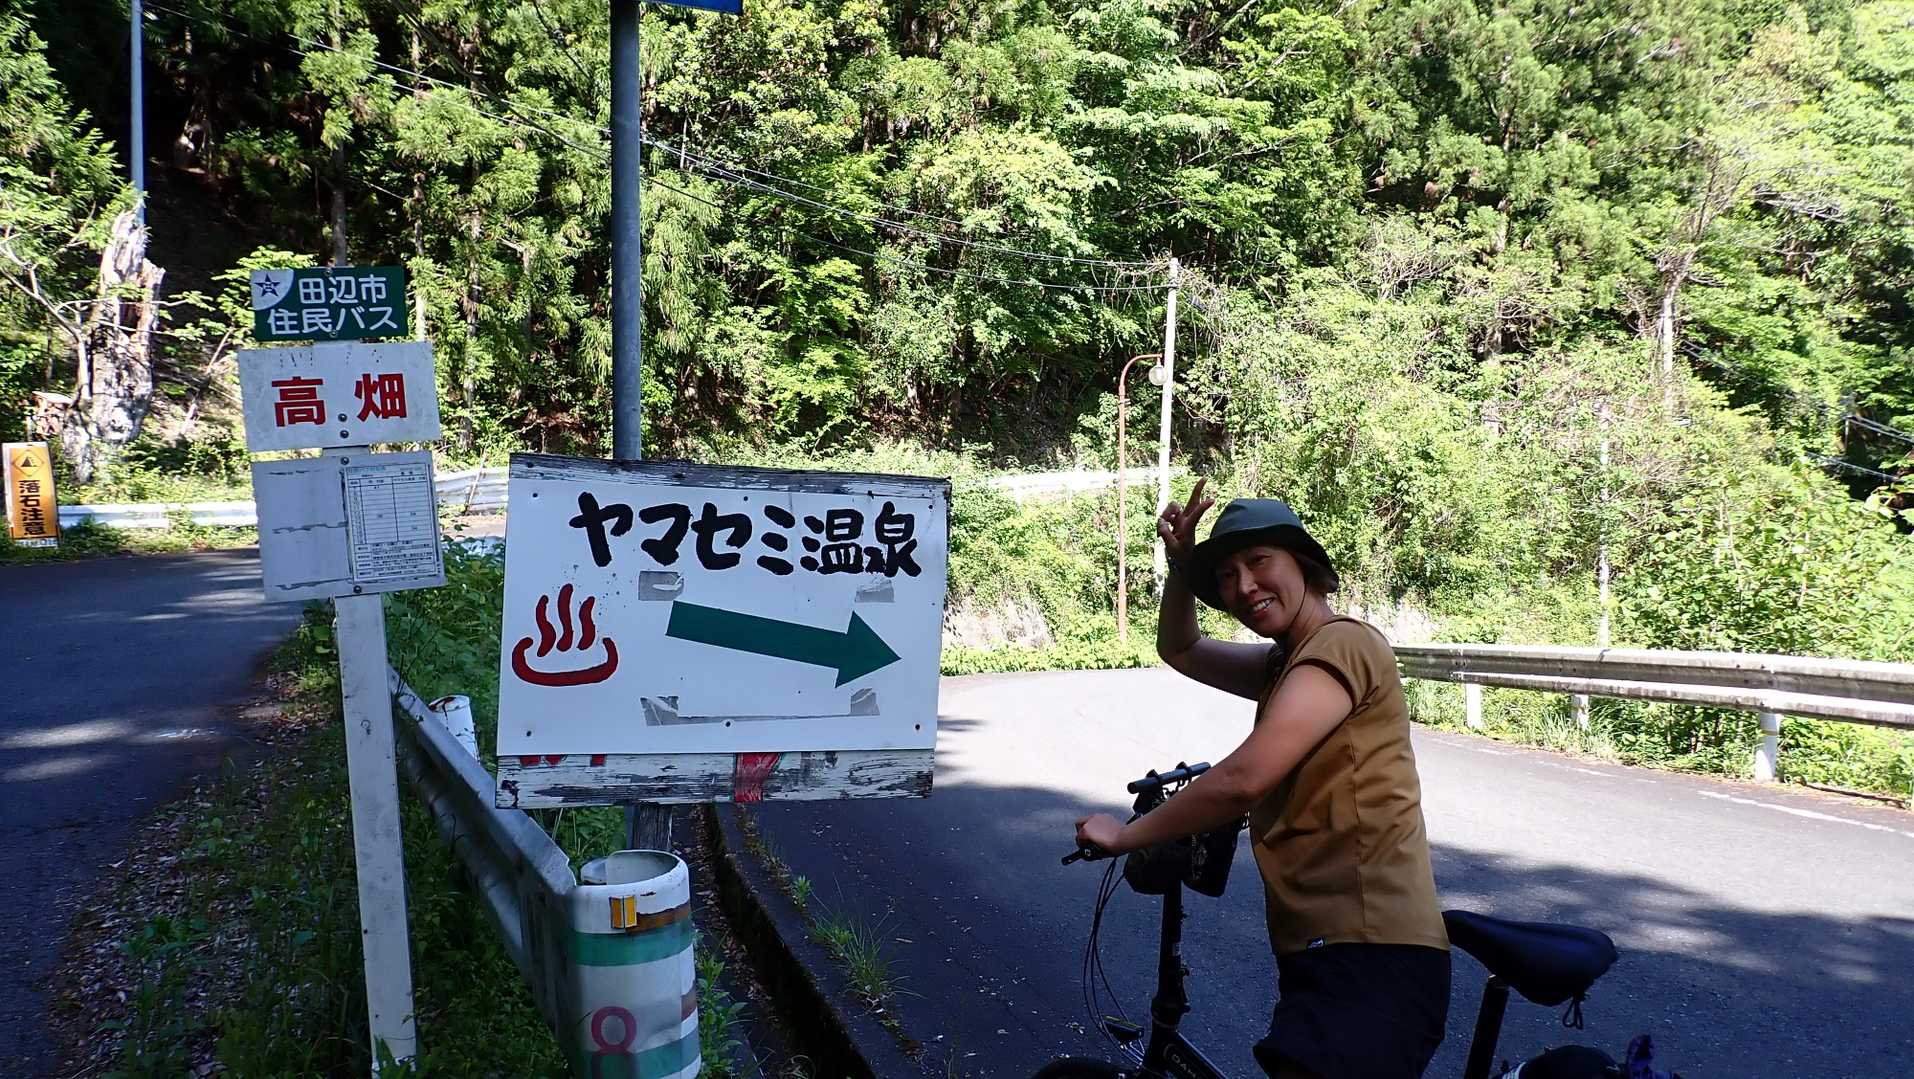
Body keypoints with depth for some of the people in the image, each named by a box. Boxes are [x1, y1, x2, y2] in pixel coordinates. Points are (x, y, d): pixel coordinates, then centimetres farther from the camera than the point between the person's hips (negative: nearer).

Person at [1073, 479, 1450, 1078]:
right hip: (1324, 948, 10)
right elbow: (1181, 651, 29)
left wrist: (1125, 835, -8)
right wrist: (1181, 567, 10)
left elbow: (1242, 780, -21)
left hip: (1369, 957, -10)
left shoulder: (1340, 645, -12)